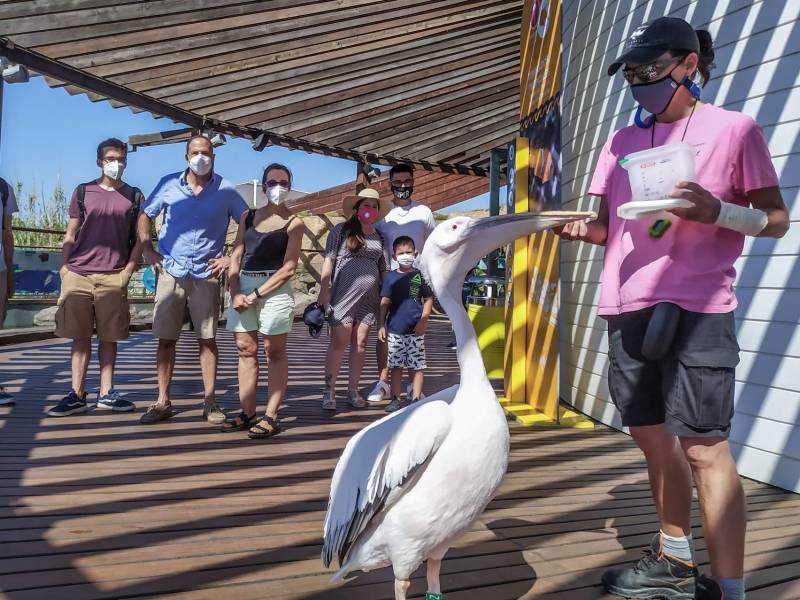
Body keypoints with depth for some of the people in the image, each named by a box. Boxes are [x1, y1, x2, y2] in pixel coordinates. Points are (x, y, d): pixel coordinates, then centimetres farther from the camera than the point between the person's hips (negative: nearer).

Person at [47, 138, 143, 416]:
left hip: (113, 277, -1)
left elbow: (140, 238, 8)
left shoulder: (134, 196, 9)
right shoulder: (83, 191, 11)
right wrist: (64, 267, 2)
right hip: (78, 274, 1)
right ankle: (77, 395, 10)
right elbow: (70, 235, 12)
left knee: (109, 337, 4)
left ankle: (106, 392, 13)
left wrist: (128, 270, -3)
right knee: (80, 336, 4)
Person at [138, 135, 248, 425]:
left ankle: (210, 402, 9)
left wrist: (233, 258, -2)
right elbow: (145, 216, 15)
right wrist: (147, 250, 5)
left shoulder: (225, 190, 0)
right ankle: (163, 401, 14)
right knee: (165, 339, 4)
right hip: (171, 271, 2)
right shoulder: (169, 184, 5)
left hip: (206, 274, -1)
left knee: (207, 338, 0)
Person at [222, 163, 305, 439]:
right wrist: (235, 292, -5)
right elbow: (235, 257, 10)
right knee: (246, 349, 7)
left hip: (274, 289, -5)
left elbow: (288, 269, -7)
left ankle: (271, 417, 3)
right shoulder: (248, 216, 13)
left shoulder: (293, 224, 0)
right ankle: (247, 413, 16)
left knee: (274, 351, -1)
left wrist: (256, 295, -12)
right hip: (243, 286, 5)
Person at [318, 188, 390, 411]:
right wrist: (324, 289, -9)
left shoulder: (379, 237, 15)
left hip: (369, 298, 4)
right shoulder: (341, 230, 3)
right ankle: (329, 391, 4)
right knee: (339, 343, -5)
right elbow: (329, 260, -1)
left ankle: (353, 390, 16)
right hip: (343, 294, -4)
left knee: (360, 344, 7)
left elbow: (384, 269, 16)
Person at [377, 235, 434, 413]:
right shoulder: (390, 277, 5)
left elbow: (428, 299, 4)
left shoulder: (420, 276, 1)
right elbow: (384, 302, 6)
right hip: (395, 330, 1)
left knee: (417, 366, 3)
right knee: (396, 365, 9)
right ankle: (395, 398, 18)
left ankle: (415, 398, 11)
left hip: (415, 330, -1)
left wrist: (423, 320, -7)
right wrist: (381, 325, 2)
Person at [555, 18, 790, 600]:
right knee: (653, 436, 14)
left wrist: (717, 210, -17)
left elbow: (777, 219, 2)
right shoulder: (621, 142, 15)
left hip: (696, 309, -5)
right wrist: (580, 227, -6)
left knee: (704, 445, -6)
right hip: (628, 309, 6)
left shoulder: (733, 128, 2)